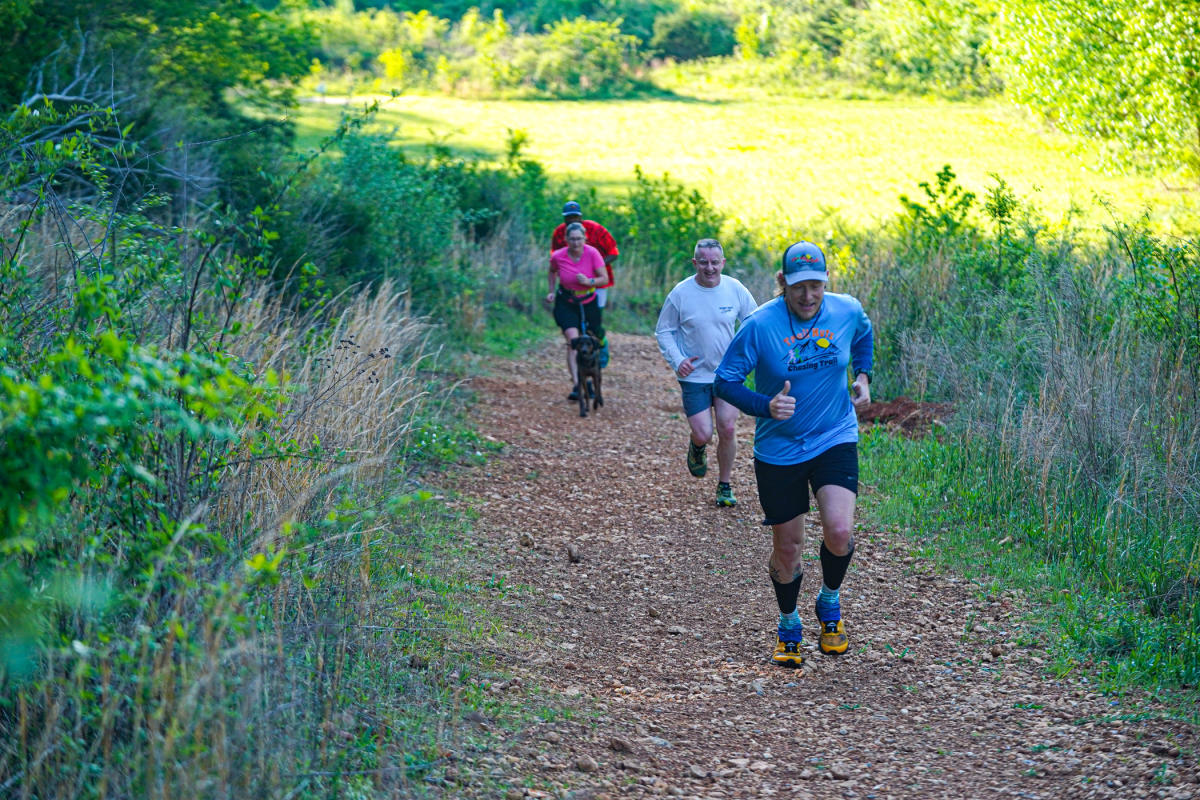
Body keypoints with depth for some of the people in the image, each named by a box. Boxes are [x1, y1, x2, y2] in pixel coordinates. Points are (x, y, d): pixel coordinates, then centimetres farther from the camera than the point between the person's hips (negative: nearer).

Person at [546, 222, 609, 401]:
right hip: (566, 304, -1)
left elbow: (604, 278, -13)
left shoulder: (592, 253, -17)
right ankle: (576, 385, -27)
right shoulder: (558, 256, -13)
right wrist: (552, 292, 2)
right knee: (573, 341, -20)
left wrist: (589, 282, -31)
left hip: (588, 303, 1)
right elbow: (552, 272, 11)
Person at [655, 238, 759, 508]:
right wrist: (677, 360, -13)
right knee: (703, 435, -7)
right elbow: (663, 331, 2)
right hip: (695, 375, -1)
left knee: (727, 429, -4)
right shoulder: (680, 293, -8)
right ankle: (696, 447, 32)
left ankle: (724, 486, 15)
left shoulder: (735, 290, -4)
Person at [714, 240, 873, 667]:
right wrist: (765, 406, -26)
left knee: (839, 532, -20)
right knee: (787, 548, 8)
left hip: (835, 440, 1)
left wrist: (862, 376, 5)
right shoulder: (760, 325, -17)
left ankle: (829, 602, 12)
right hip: (779, 450, -1)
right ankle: (788, 625, 36)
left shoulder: (847, 311, -7)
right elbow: (724, 380, -10)